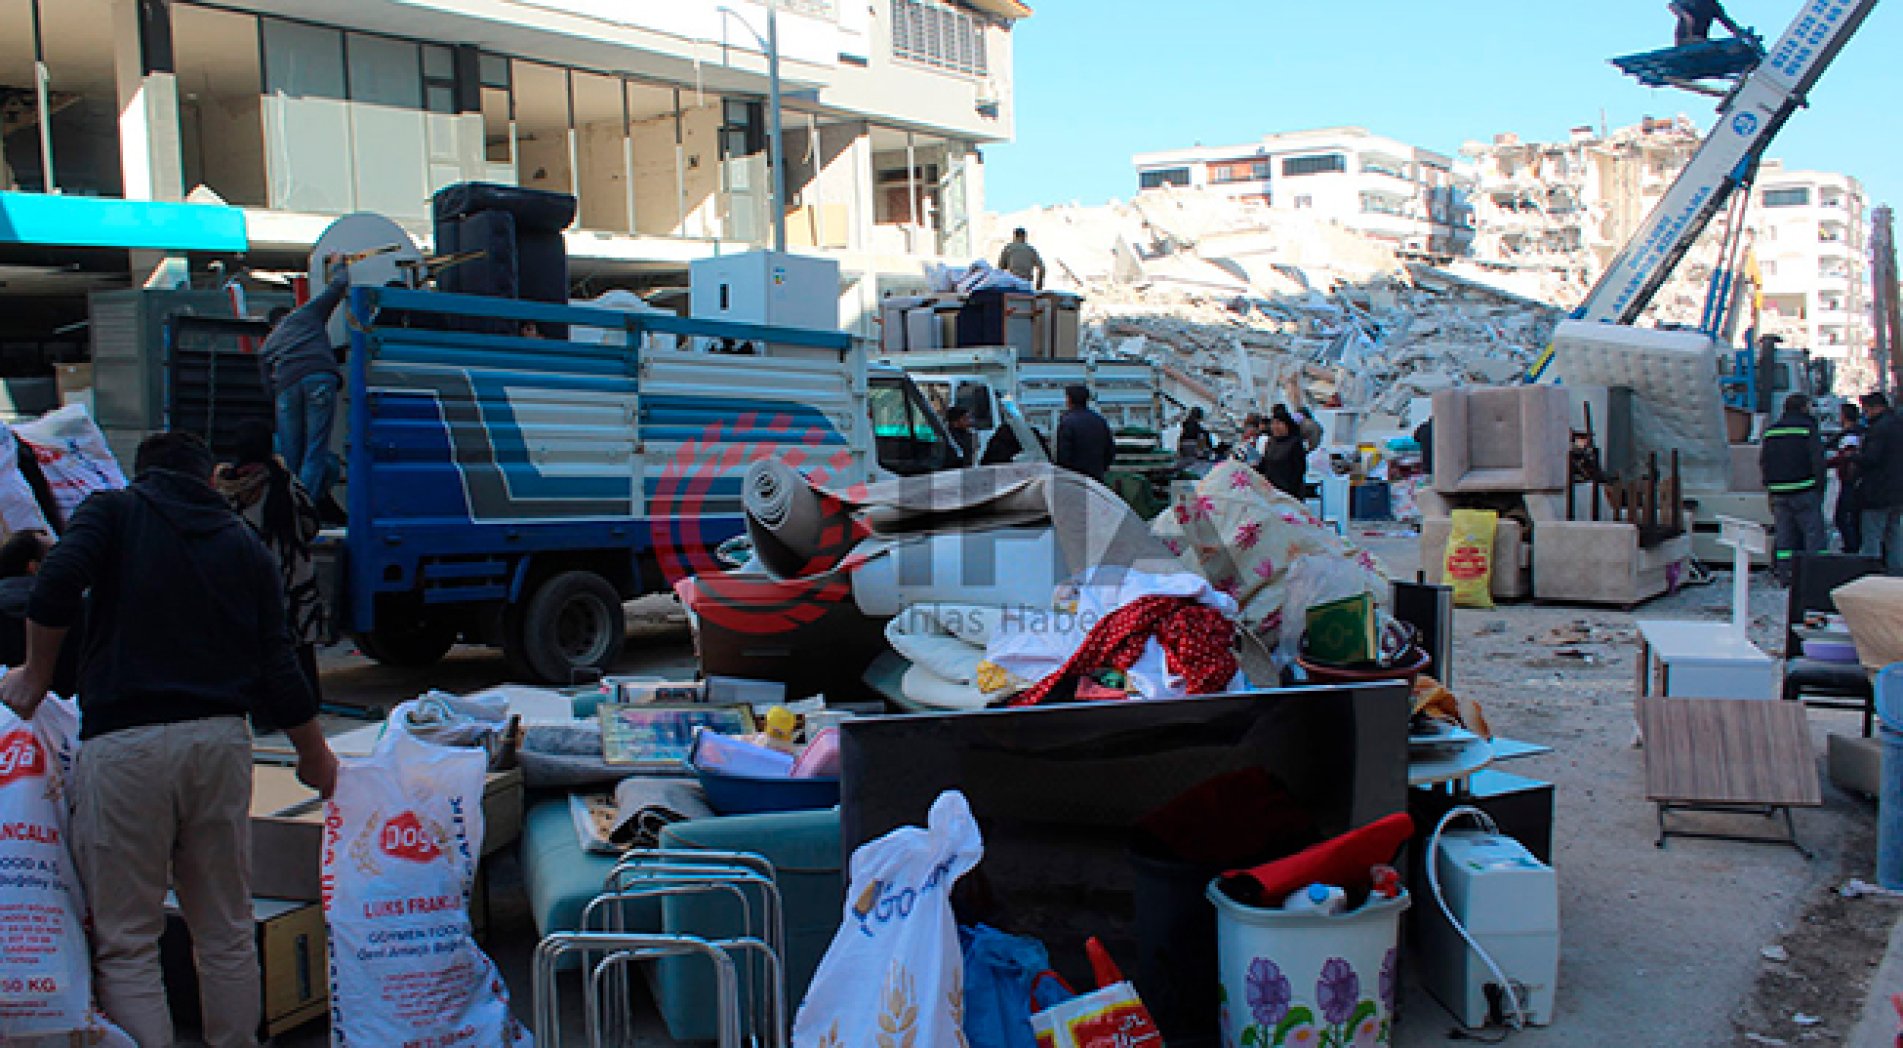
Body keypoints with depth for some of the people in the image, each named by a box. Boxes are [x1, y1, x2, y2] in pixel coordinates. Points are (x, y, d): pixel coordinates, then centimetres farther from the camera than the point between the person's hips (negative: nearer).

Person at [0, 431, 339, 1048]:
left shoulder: (114, 511, 7)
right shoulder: (244, 544, 15)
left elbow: (58, 584, -13)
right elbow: (276, 662, 9)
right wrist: (313, 753, 19)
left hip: (125, 743, -3)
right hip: (220, 741, 4)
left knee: (126, 943, 2)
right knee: (227, 934, 14)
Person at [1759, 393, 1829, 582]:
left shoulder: (1771, 431, 12)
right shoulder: (1807, 428, -7)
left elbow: (1763, 461, 14)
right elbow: (1818, 460, -11)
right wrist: (1820, 487, -5)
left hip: (1778, 493, 6)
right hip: (1804, 491, -6)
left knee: (1784, 534, 10)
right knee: (1814, 532, -2)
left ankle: (1784, 573, 10)